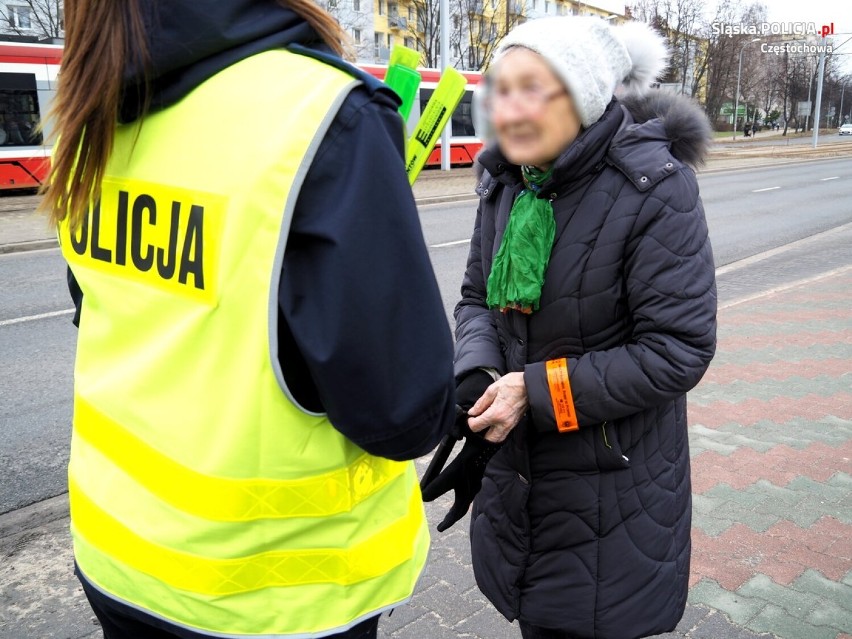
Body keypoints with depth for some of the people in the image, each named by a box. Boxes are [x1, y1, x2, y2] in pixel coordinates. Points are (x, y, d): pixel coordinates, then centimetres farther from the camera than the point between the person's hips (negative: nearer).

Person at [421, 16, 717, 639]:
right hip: (514, 467, 6)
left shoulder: (654, 188, -19)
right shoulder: (506, 180, 0)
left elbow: (679, 348, -20)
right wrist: (478, 377, -14)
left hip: (613, 480, -5)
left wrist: (535, 390, -21)